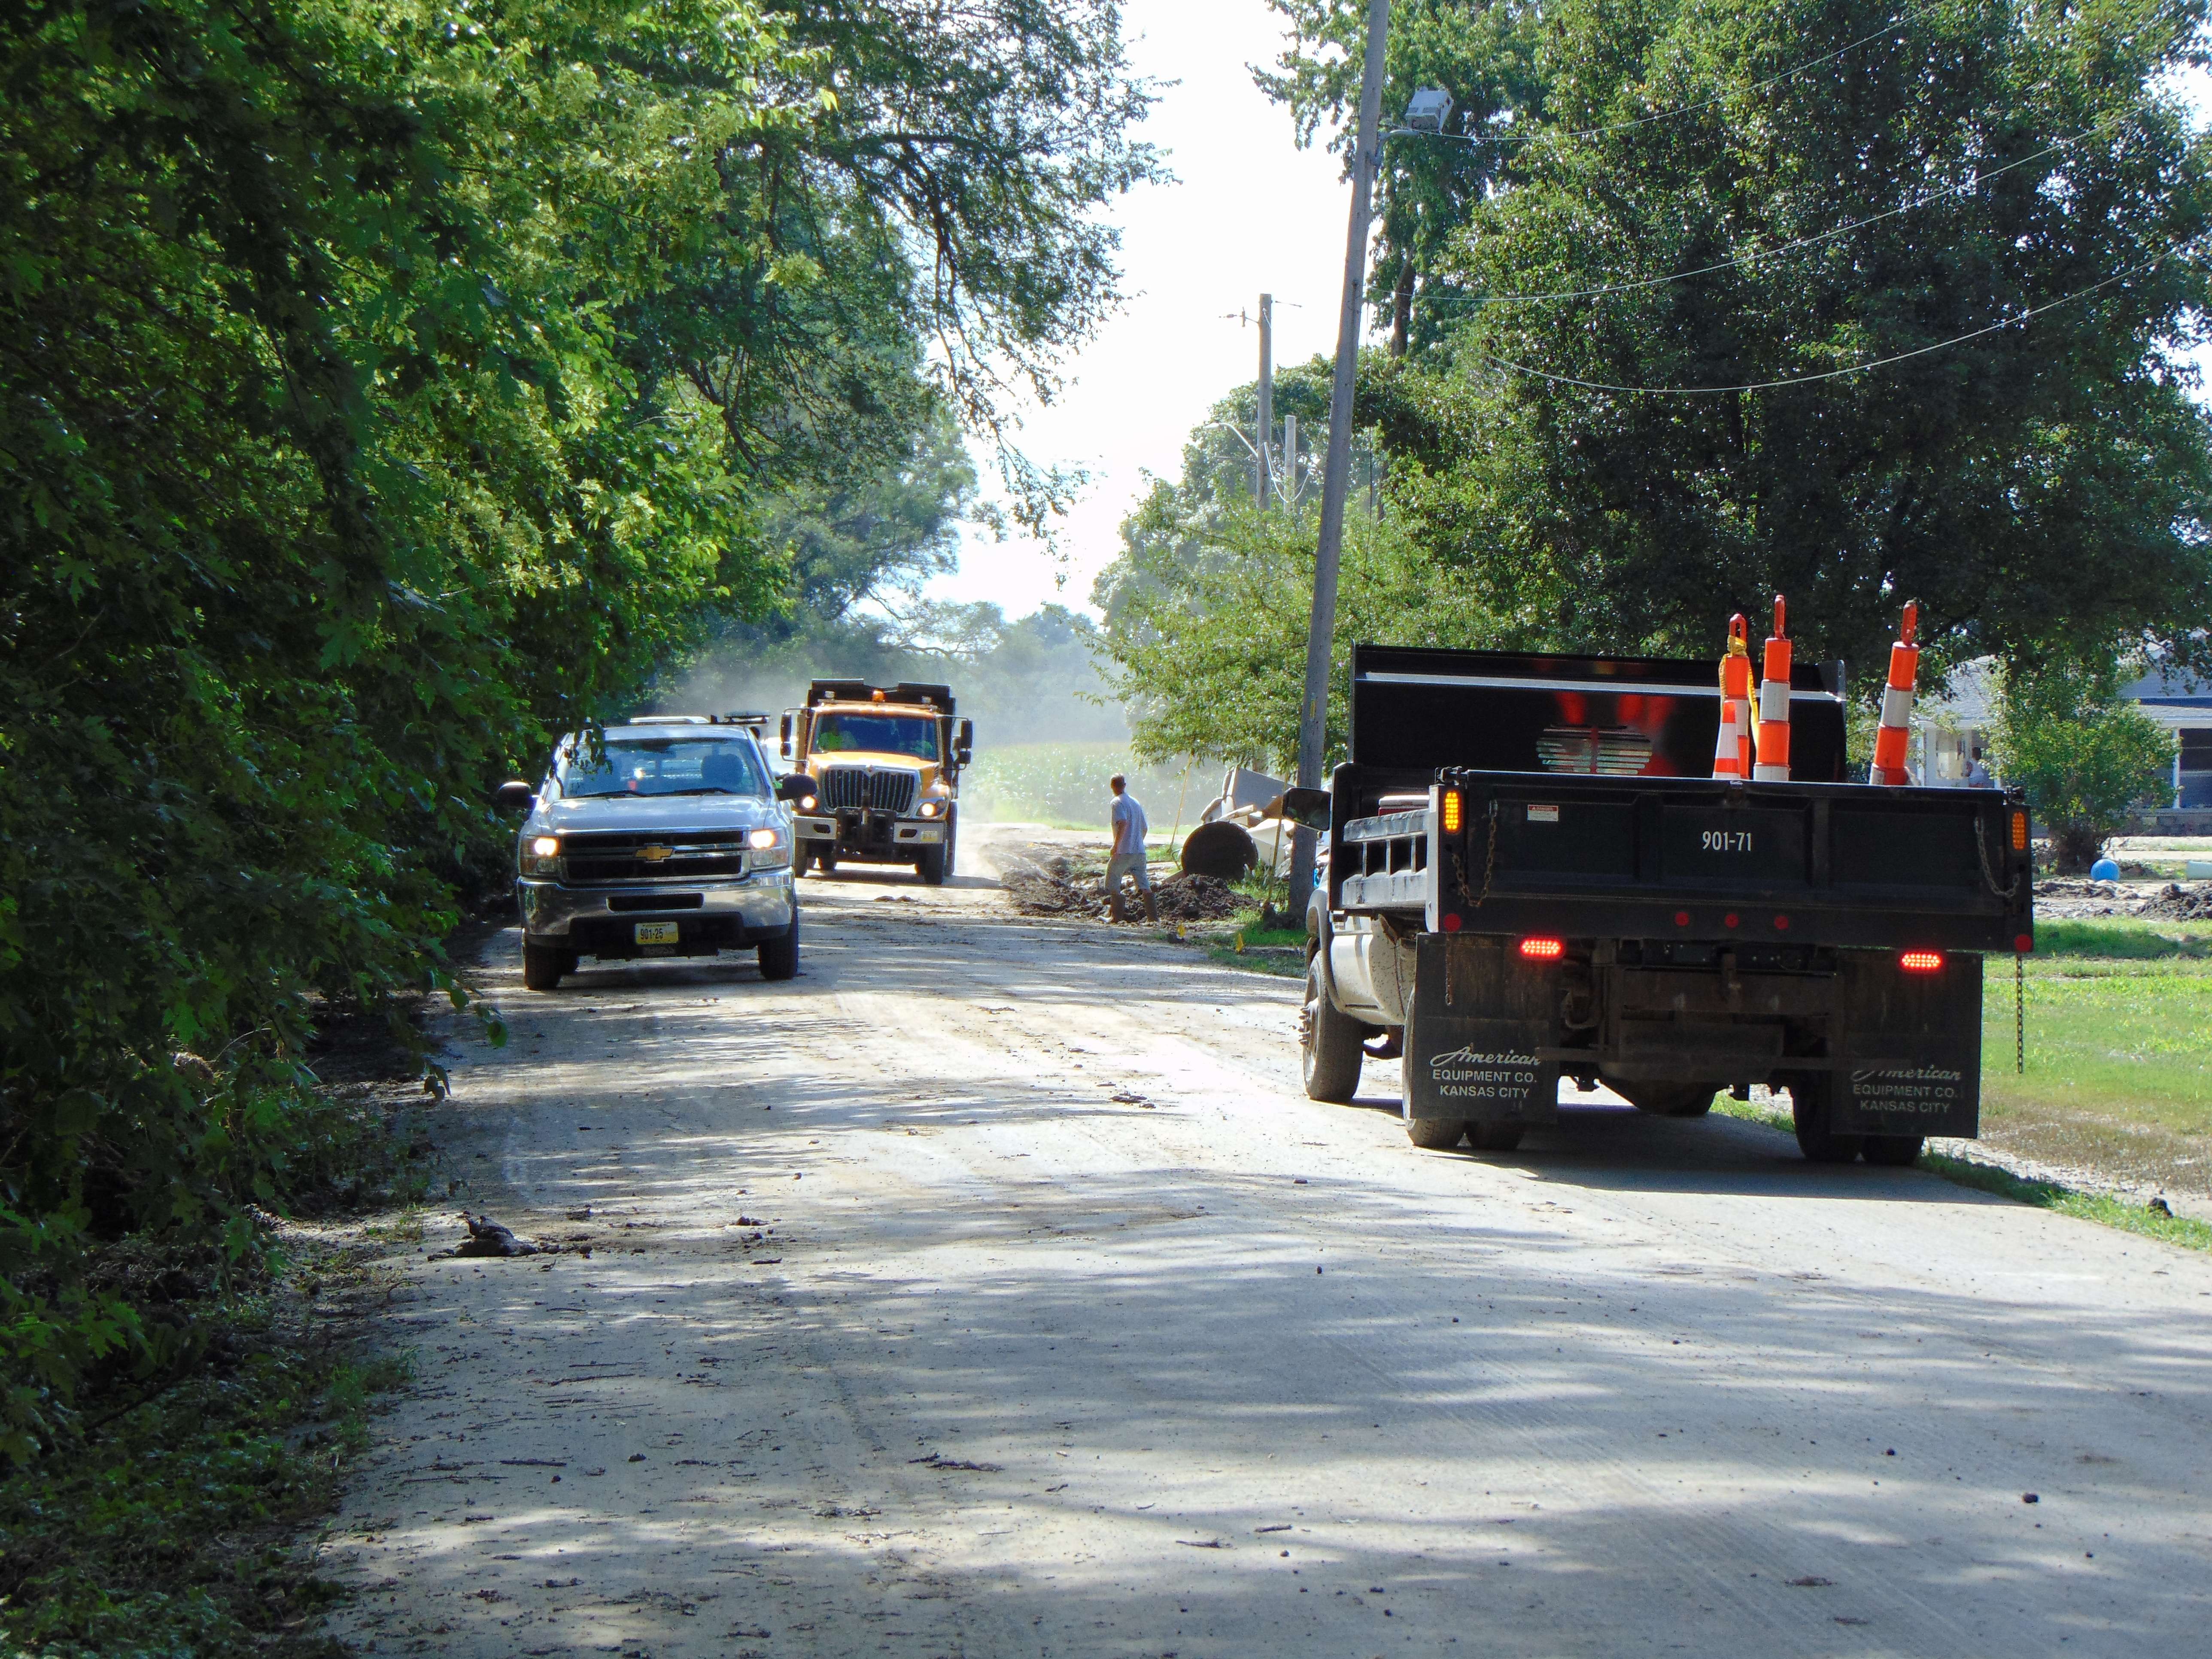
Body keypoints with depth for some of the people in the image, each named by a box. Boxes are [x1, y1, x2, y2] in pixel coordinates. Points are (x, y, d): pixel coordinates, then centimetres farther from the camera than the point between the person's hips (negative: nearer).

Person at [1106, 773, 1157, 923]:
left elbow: (1123, 823, -24)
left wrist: (1116, 845, -20)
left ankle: (1117, 916, 3)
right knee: (1144, 885, 6)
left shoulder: (1118, 803, -7)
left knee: (1112, 883, 6)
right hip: (1140, 852, 7)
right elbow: (1145, 828, 20)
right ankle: (1153, 917, 0)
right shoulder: (1136, 802, 16)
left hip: (1123, 851, -7)